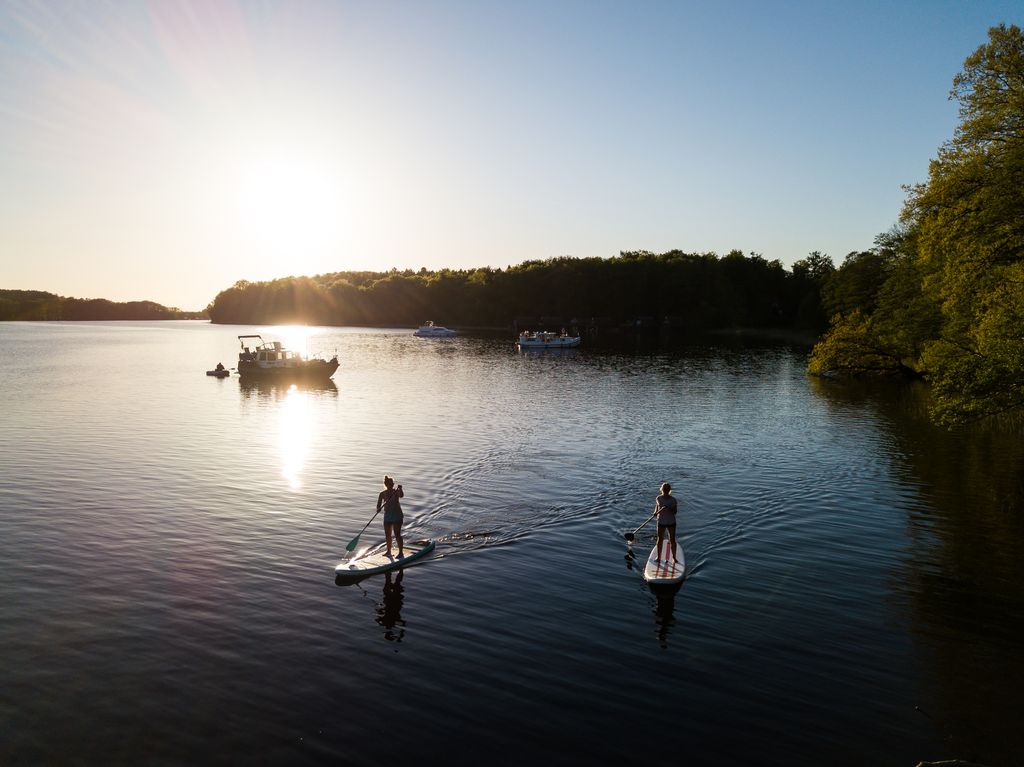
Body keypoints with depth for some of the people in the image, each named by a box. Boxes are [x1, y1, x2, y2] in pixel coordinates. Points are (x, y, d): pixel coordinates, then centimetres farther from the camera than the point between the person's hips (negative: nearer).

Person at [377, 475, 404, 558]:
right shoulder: (382, 494, 2)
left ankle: (401, 552, 1)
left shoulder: (396, 491, -6)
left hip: (397, 515, -4)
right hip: (387, 516, 4)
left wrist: (400, 489, -43)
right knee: (387, 535, 12)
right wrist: (378, 509, -23)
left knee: (397, 535, -5)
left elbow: (401, 496, -27)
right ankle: (389, 551, 27)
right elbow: (378, 505, -2)